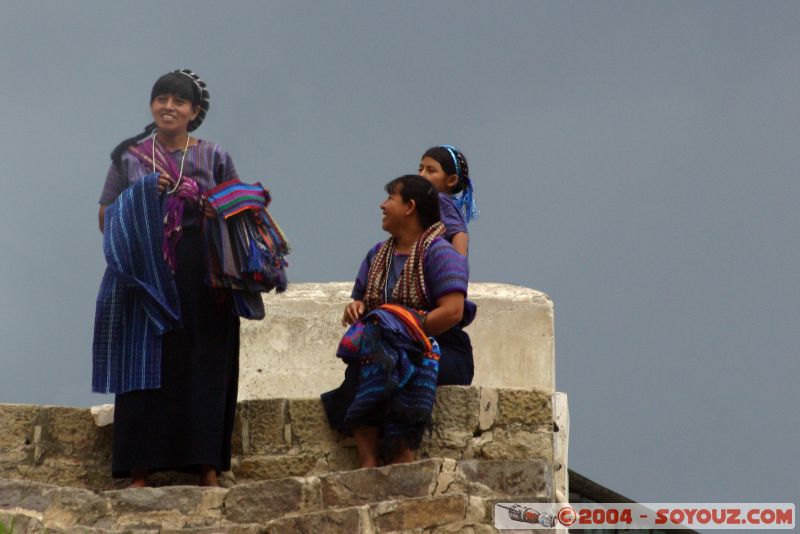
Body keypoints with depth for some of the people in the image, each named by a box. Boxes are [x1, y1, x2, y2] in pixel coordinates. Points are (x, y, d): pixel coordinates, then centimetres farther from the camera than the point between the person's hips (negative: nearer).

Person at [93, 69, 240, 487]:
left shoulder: (213, 157, 10)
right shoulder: (129, 158, 10)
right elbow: (106, 219, 9)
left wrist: (220, 214, -7)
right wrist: (143, 196, -6)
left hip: (201, 280, 0)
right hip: (147, 276, 0)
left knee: (203, 367, -5)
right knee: (145, 366, -7)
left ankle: (207, 468, -5)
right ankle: (140, 470, -9)